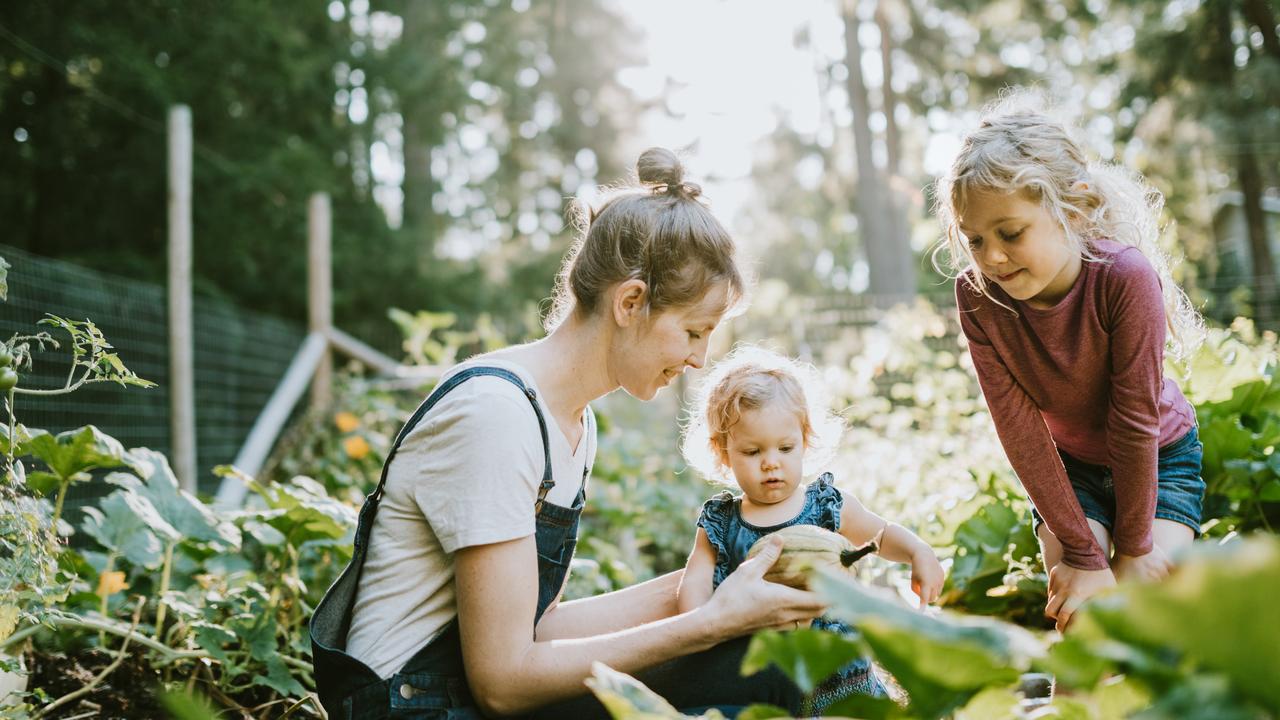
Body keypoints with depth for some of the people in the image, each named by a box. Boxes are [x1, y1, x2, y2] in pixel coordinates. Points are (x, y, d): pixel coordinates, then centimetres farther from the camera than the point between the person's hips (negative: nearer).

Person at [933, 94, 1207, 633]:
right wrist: (1082, 552, -22)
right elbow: (1019, 427, -24)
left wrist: (1133, 547, -18)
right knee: (1077, 612, -12)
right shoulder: (976, 295, -27)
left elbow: (1135, 420, -28)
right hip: (1067, 466, 2)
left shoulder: (1124, 276, -35)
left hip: (1160, 457, -2)